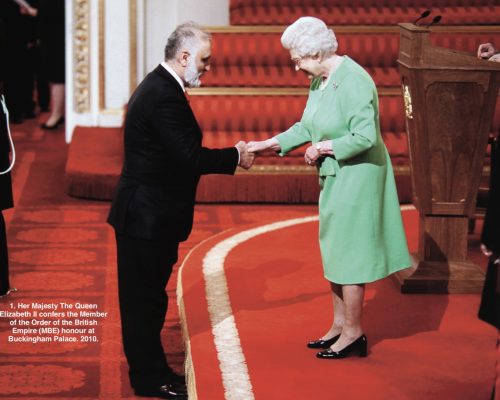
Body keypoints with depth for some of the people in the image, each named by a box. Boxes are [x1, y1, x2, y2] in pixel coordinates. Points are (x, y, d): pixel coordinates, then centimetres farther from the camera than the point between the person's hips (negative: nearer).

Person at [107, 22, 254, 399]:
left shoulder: (158, 87, 12)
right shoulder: (164, 95, -22)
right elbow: (189, 156, -25)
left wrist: (230, 155, 9)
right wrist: (235, 156, -12)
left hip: (147, 213, 11)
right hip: (148, 216, -11)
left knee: (146, 296, 16)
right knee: (145, 298, 0)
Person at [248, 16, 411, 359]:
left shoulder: (353, 81, -23)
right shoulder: (319, 80, 4)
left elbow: (365, 137, -27)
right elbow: (308, 126, 13)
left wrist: (324, 147, -17)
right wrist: (271, 144, 5)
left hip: (356, 178, -9)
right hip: (334, 177, 9)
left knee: (348, 252, -1)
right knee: (334, 250, 16)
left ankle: (353, 332, 10)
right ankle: (340, 324, 27)